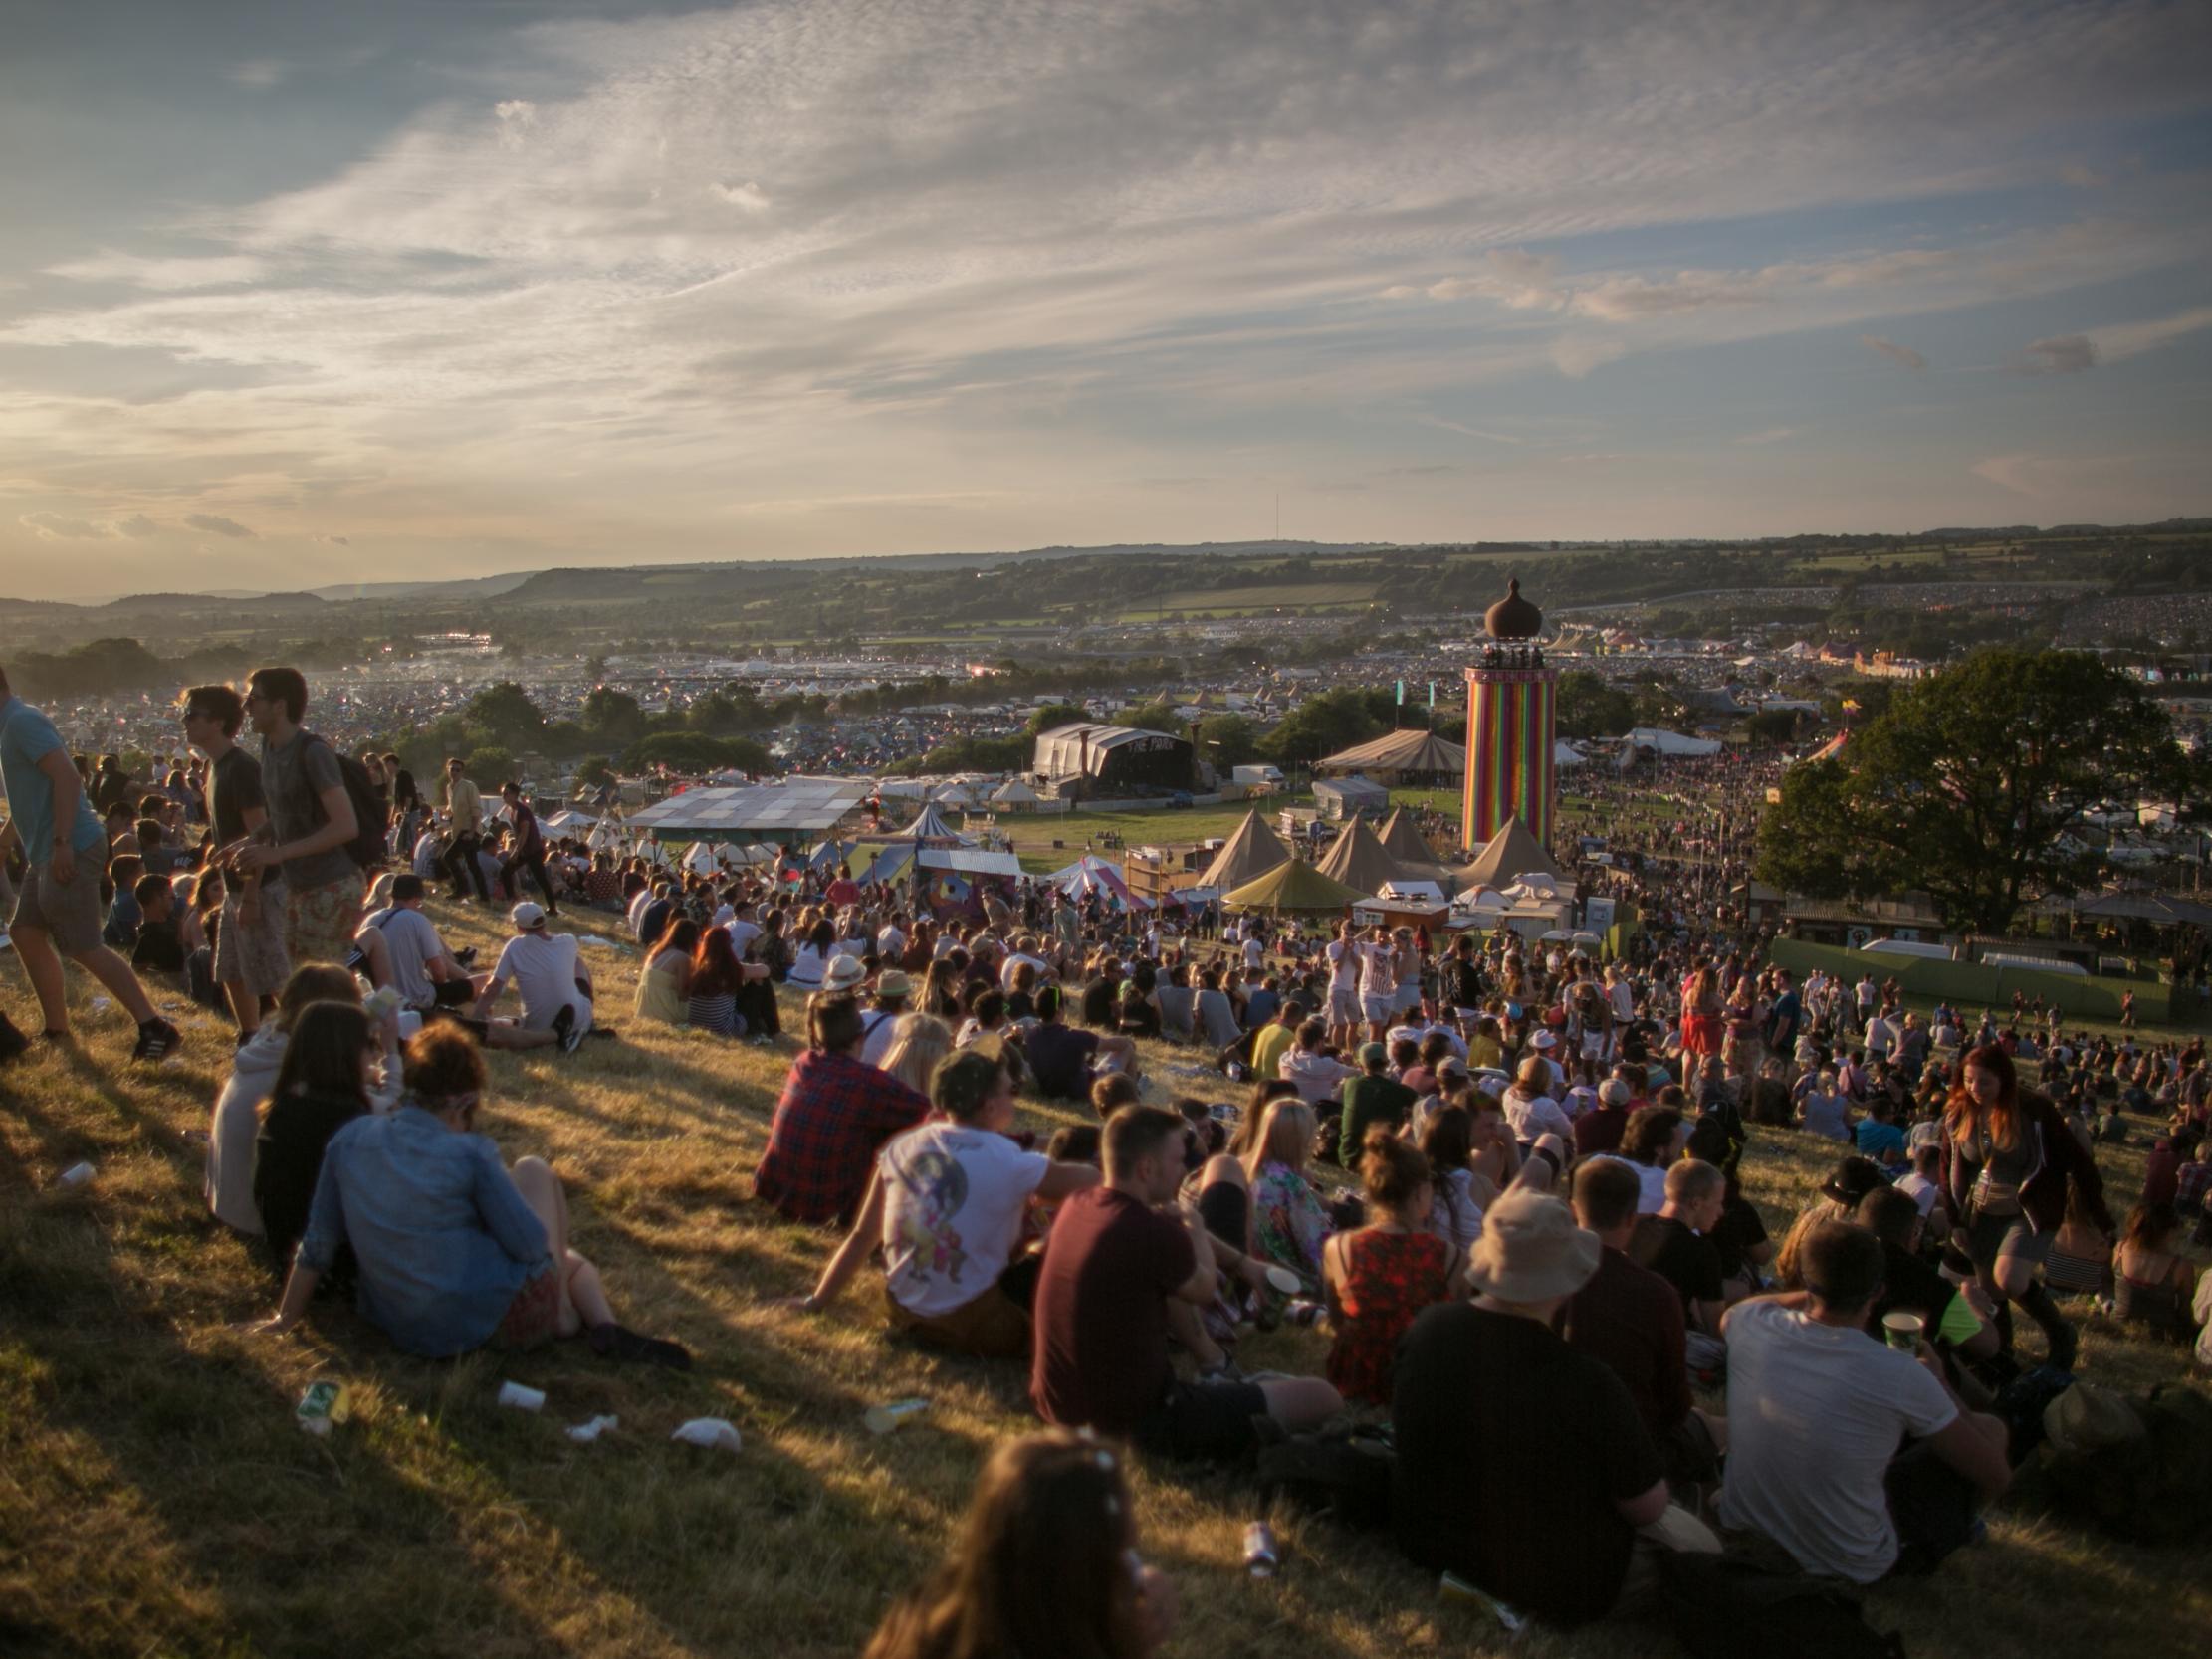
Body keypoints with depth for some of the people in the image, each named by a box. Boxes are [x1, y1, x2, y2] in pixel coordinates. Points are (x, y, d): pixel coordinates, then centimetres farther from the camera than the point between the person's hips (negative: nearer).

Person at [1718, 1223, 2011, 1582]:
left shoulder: (1752, 1327, -17)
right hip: (1852, 1569, -4)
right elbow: (1996, 1476, -12)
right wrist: (1938, 1384, 1)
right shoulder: (1900, 1376, -27)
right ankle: (1958, 1525, 37)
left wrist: (1813, 1293, 9)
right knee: (1992, 1428, 12)